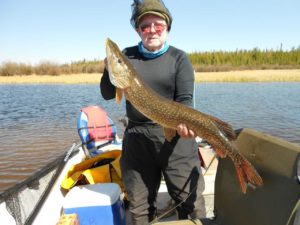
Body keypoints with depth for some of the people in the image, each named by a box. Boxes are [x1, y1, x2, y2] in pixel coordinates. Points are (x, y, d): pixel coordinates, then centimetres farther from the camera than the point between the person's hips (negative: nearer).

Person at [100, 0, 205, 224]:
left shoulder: (179, 58, 1)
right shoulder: (127, 56, 7)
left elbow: (185, 99, -6)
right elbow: (107, 94, 5)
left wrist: (183, 121, -27)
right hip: (137, 136, 3)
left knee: (190, 199, 3)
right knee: (139, 204, 15)